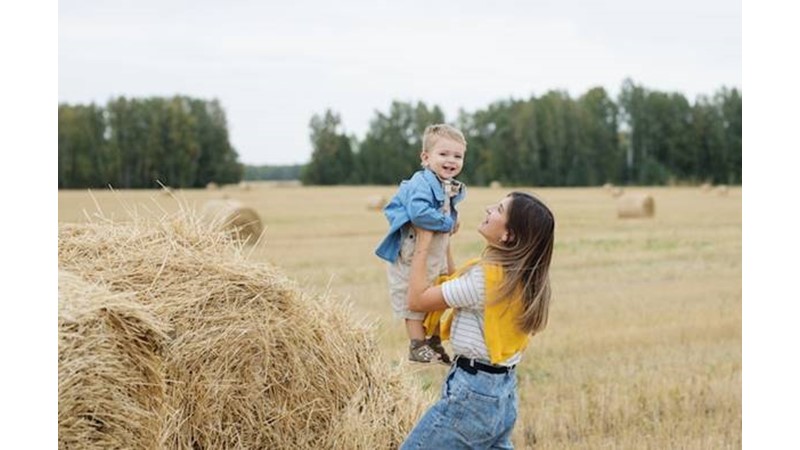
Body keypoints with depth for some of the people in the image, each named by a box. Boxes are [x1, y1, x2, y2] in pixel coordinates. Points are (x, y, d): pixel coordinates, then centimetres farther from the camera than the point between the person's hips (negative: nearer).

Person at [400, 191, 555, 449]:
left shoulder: (486, 276, -22)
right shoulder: (524, 277, 4)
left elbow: (417, 299, -12)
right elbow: (457, 289, 20)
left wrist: (423, 243, -4)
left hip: (472, 394, -9)